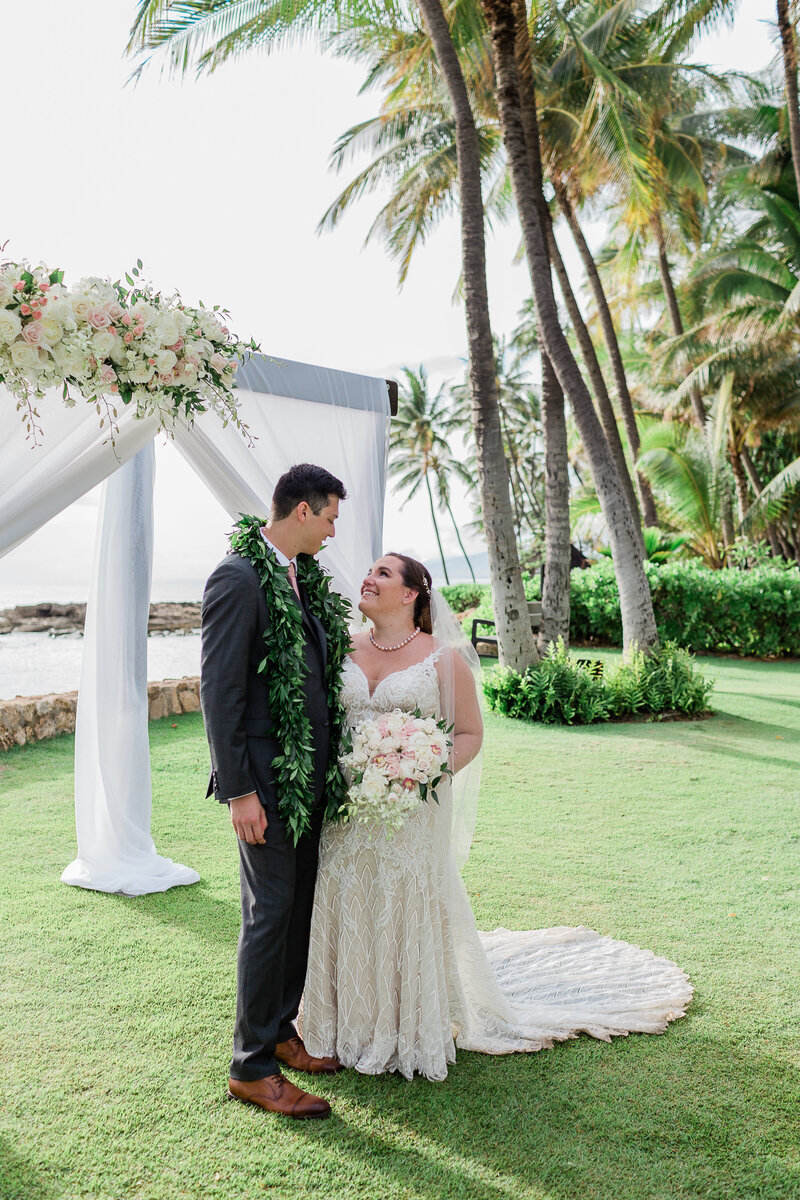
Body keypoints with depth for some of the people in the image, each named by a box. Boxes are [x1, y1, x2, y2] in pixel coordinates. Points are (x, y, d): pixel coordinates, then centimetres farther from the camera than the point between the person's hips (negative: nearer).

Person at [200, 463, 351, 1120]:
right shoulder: (239, 577, -16)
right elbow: (220, 690, -17)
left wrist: (331, 760, 14)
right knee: (270, 913, 0)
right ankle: (252, 1065, 14)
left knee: (301, 906, 16)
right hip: (269, 780, -8)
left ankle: (281, 1027, 33)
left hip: (312, 775, 9)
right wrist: (238, 791, -18)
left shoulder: (306, 576, 10)